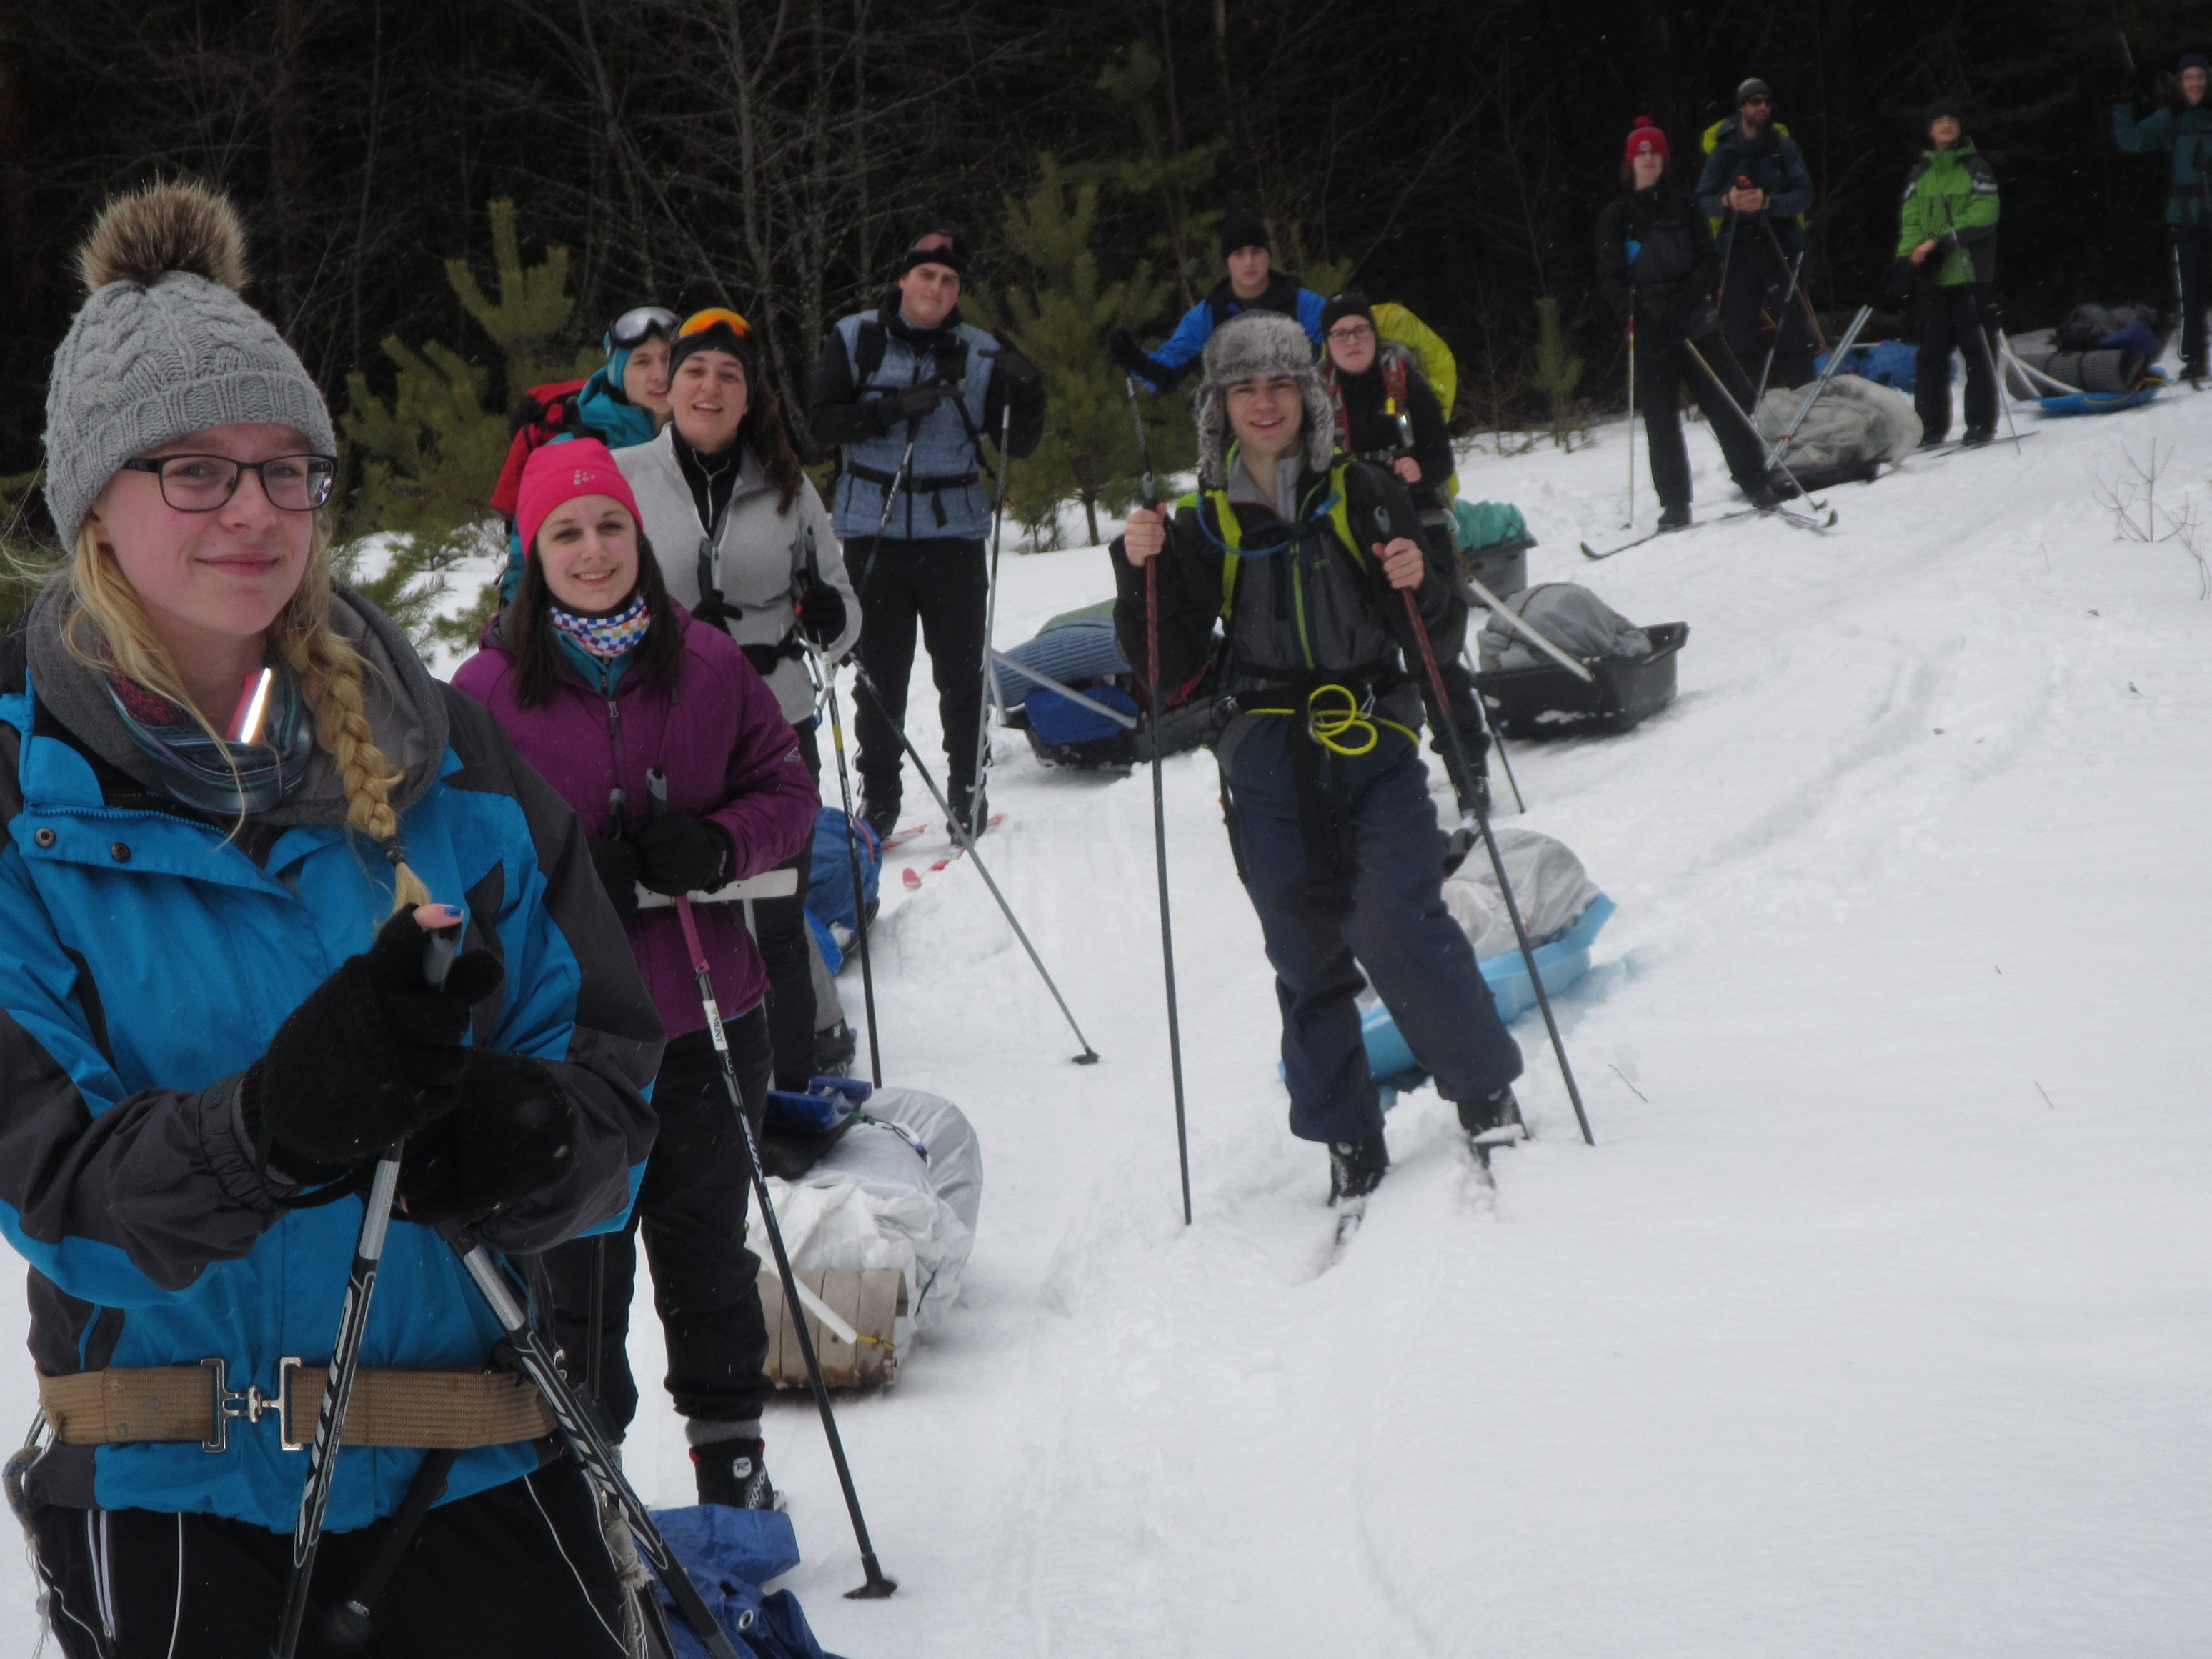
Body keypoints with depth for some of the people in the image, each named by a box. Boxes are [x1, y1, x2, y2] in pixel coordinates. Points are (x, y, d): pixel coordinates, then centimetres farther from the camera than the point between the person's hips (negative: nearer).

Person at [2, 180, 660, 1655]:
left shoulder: (442, 750, 1)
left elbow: (615, 1062, 2)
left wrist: (524, 1141, -21)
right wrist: (269, 1128, -31)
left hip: (475, 1450, 2)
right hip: (168, 1479, -2)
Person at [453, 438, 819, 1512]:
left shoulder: (707, 664, 2)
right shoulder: (488, 689, -5)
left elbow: (787, 789, 7)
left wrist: (717, 847, -14)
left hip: (706, 1016, 2)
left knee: (709, 1249, 14)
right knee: (579, 1266, 1)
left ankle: (732, 1453, 28)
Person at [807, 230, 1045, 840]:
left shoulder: (979, 354, 4)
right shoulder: (855, 339, 3)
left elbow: (1018, 444, 5)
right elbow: (822, 419, -5)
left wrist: (1025, 394, -15)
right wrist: (893, 409, -18)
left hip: (954, 531, 0)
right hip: (873, 531, 0)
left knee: (962, 671, 3)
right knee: (880, 672, 4)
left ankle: (968, 792, 16)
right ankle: (878, 799, 13)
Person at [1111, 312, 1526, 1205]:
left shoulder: (1364, 494, 5)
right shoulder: (1204, 523, 8)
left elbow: (1442, 641, 6)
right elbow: (1171, 663, 3)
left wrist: (1421, 586, -15)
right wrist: (1139, 572, -9)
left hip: (1375, 748, -2)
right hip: (1269, 770, 2)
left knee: (1398, 927, -15)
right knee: (1306, 956, 2)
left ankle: (1485, 1088, 4)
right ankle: (1347, 1139, 13)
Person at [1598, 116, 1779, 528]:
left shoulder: (1683, 207, 8)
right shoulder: (1616, 216, 6)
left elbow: (1707, 259, 4)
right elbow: (1610, 277, 2)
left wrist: (1686, 300, -13)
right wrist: (1635, 311, -15)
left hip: (1694, 320, 1)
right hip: (1648, 328, -1)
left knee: (1729, 401, -4)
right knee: (1660, 417, -2)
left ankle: (1754, 481, 7)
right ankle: (1675, 504, 2)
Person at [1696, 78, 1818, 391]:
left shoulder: (1783, 146, 5)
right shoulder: (1722, 150, 7)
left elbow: (1803, 197, -3)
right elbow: (1703, 201, 4)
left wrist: (1768, 201, -21)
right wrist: (1727, 201, -18)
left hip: (1780, 245, -1)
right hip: (1736, 248, 1)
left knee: (1793, 326, -8)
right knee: (1740, 330, 0)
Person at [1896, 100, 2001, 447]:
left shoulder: (1976, 167, 3)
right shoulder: (1919, 174, 14)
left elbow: (1984, 213, -8)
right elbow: (1911, 219, 8)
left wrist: (1941, 240, -17)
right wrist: (1910, 254, -12)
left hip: (1970, 271, -3)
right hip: (1932, 275, 3)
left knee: (1976, 348, -2)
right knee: (1932, 349, 2)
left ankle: (1981, 423, 4)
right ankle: (1931, 425, 6)